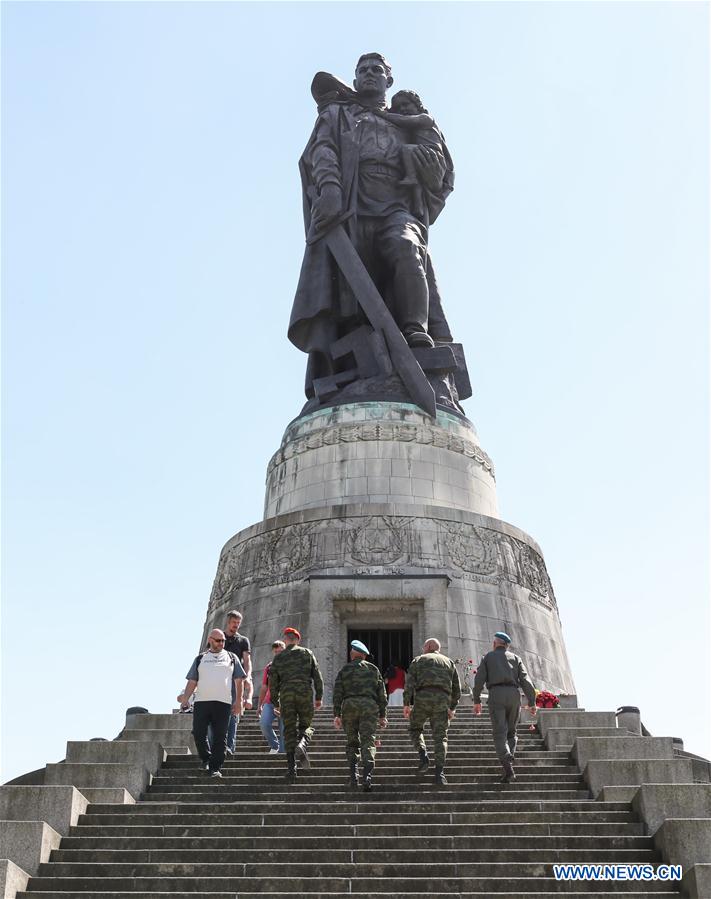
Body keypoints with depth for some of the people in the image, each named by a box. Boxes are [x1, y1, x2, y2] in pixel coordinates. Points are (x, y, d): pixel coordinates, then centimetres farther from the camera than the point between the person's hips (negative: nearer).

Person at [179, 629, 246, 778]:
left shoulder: (231, 657, 14)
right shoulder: (200, 659, 16)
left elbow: (239, 680, 10)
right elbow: (192, 681, 13)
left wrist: (238, 701, 1)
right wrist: (185, 699, -1)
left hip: (223, 702, -1)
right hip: (201, 701, 1)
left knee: (220, 737, -4)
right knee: (198, 733, -2)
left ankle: (215, 768, 0)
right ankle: (206, 759, 21)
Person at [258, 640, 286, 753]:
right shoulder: (268, 668, 15)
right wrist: (259, 705, 15)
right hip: (269, 702, 2)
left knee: (284, 730, -4)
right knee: (264, 724, -17)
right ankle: (274, 745, 4)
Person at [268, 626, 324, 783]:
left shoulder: (278, 658, 12)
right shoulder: (307, 653, 11)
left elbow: (273, 682, 9)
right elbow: (317, 676, 5)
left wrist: (275, 703, 17)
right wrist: (319, 697, 8)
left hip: (286, 695, 1)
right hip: (305, 693, -1)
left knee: (289, 731, 6)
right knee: (305, 726, 14)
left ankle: (291, 768, -2)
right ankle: (302, 745, -20)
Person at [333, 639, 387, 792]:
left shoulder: (344, 670, 10)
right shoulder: (373, 669, 13)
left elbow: (337, 693, 2)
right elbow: (381, 693, 9)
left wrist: (337, 715, 0)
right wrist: (382, 715, 12)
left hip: (349, 706, 0)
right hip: (369, 706, 0)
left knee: (352, 742, 14)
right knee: (368, 742, -5)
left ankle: (353, 775, 4)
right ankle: (367, 777, -20)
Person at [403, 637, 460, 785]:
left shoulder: (418, 660, 17)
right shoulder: (449, 662, 24)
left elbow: (409, 682, 2)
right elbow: (457, 689, 19)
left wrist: (406, 704, -1)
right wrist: (452, 708, 27)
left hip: (422, 698, -2)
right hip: (442, 700, 2)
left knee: (415, 729, 19)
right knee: (440, 737, 3)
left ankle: (423, 756, -2)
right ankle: (439, 773, -8)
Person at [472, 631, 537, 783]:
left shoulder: (488, 657, 17)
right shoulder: (515, 658, 20)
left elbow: (479, 680, 5)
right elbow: (526, 680, 7)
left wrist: (477, 701, 8)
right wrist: (532, 702, 5)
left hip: (496, 694, -2)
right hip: (514, 694, 2)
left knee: (500, 734, -6)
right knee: (511, 732, 17)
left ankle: (508, 768, -24)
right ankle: (509, 762, -1)